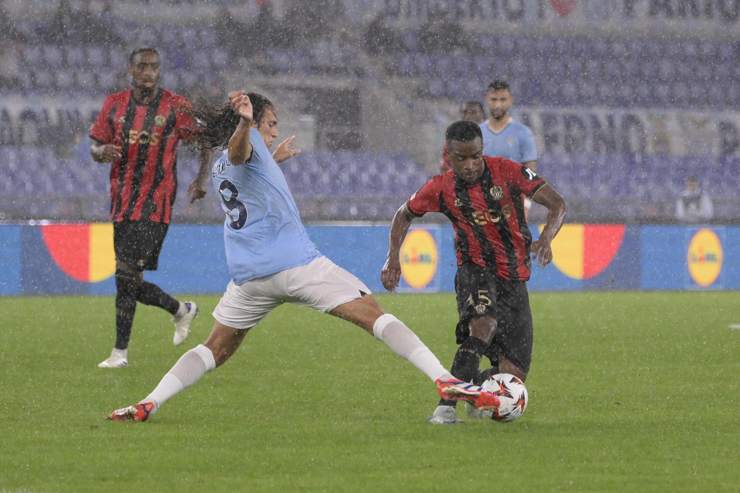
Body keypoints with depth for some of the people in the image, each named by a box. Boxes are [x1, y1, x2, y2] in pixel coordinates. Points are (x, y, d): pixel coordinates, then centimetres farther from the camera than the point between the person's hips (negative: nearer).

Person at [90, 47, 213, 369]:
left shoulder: (175, 107, -2)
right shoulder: (114, 104, 8)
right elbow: (95, 147, 11)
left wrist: (202, 179, -3)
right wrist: (102, 152, -13)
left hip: (155, 205, -5)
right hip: (121, 203, 5)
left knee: (126, 273, -15)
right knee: (131, 282, 8)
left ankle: (120, 351, -10)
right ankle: (181, 310, 35)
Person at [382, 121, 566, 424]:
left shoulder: (506, 171, -10)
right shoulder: (441, 189, -6)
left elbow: (557, 204, -14)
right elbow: (404, 215, 14)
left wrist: (545, 239, -33)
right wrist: (393, 258, 0)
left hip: (515, 279, 2)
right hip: (476, 271, -2)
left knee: (513, 376, -3)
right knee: (484, 322, -38)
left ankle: (475, 384, 33)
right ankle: (447, 404, -37)